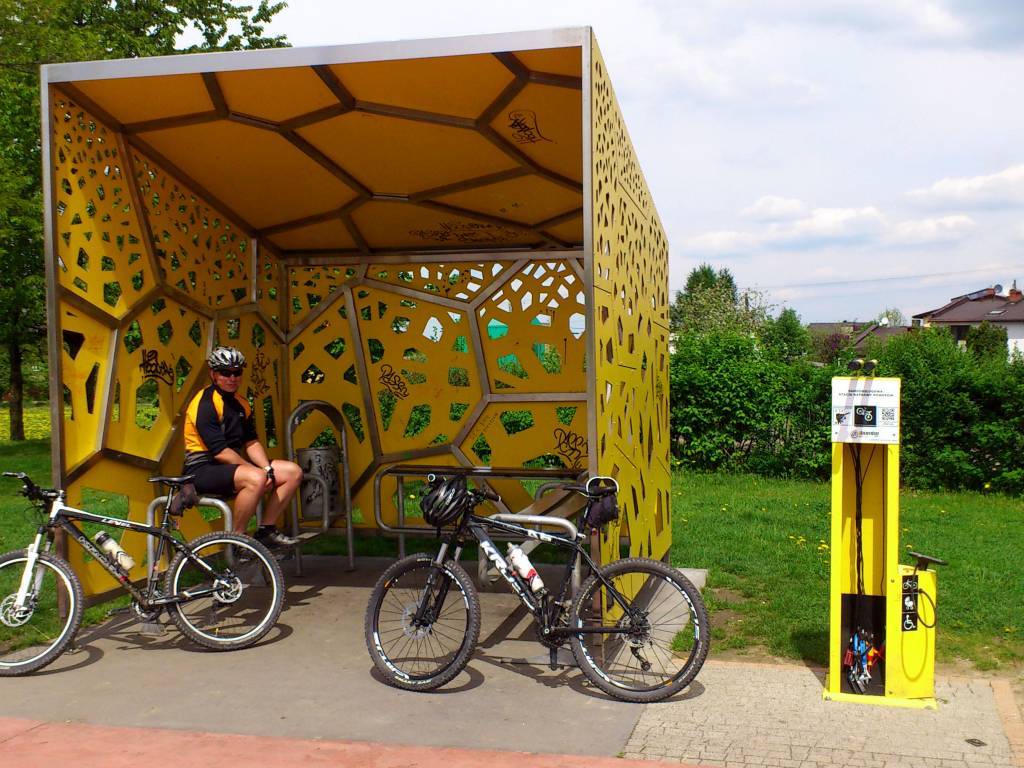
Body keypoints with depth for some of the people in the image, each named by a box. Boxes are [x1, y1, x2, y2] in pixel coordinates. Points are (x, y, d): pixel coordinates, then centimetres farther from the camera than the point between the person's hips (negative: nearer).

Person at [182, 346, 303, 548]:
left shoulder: (241, 404, 11)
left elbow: (251, 442, 7)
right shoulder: (205, 404, -15)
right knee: (256, 478, -36)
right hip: (203, 469, -9)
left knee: (293, 472, -1)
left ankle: (266, 530, 4)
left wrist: (267, 469, -10)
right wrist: (258, 471, -17)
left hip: (232, 465, 9)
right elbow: (219, 452, -21)